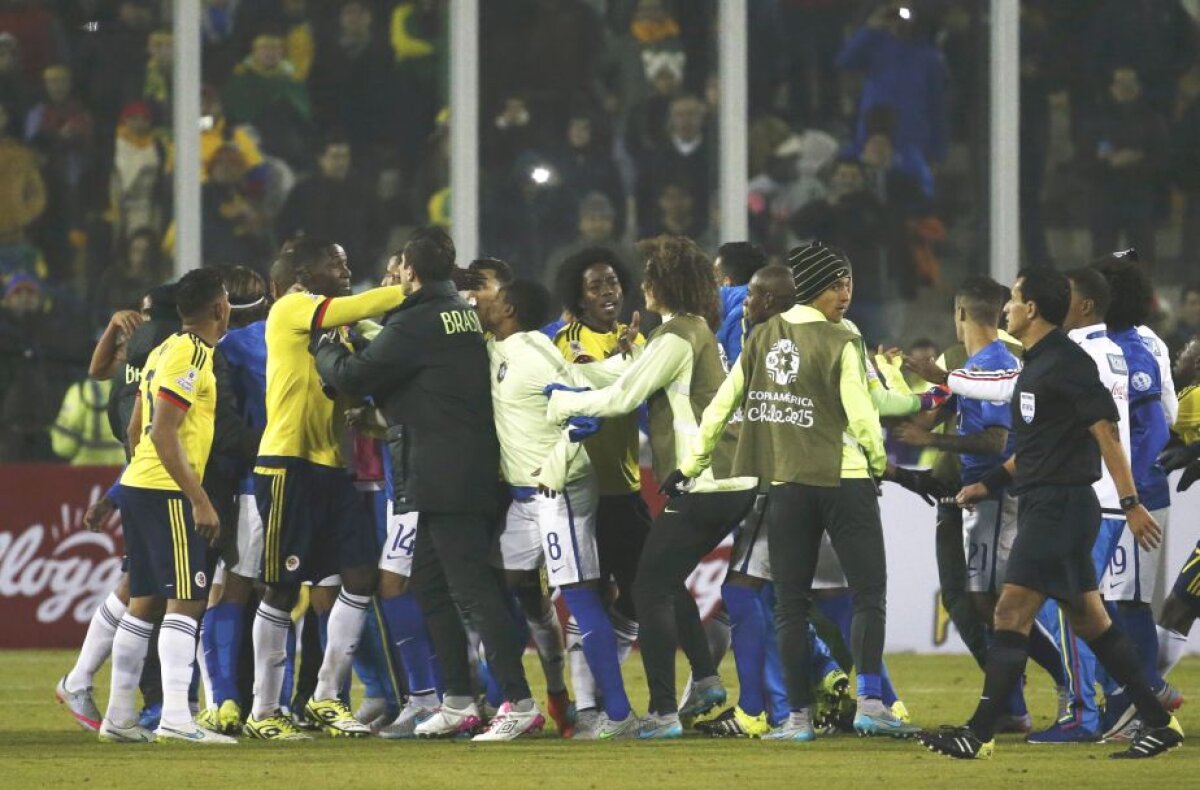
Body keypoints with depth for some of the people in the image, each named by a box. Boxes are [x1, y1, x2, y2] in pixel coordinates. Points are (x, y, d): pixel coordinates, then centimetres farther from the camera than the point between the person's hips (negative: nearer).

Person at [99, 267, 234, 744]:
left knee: (145, 601, 12)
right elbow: (164, 434, -19)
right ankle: (176, 718, -21)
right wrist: (200, 501, -19)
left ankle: (119, 718, 14)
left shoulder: (165, 351, 16)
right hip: (166, 491, -10)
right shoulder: (192, 355, -13)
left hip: (138, 486, 10)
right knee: (185, 601, -12)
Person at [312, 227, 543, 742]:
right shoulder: (464, 316, 15)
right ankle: (458, 703, 20)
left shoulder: (415, 324, -13)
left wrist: (324, 346, 8)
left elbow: (354, 376, -10)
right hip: (473, 472, 10)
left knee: (473, 588, -10)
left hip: (441, 479, -10)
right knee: (430, 584, 17)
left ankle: (519, 703, -13)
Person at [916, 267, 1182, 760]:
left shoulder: (1067, 363, -14)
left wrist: (1131, 503, -22)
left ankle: (979, 734, -11)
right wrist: (990, 484, 22)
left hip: (1060, 505, -10)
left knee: (1012, 612, -11)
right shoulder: (1037, 363, 17)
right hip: (1043, 504, 10)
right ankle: (1159, 723, 14)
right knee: (1089, 619, 11)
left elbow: (1106, 431, -18)